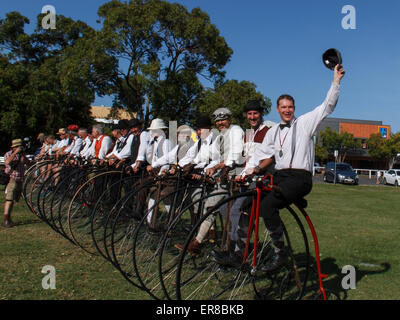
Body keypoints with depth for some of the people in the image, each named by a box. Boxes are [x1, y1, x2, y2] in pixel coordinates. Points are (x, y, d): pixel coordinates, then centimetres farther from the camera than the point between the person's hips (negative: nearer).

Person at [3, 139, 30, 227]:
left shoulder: (21, 154, 14)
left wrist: (23, 155, -7)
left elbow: (28, 162, 7)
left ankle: (9, 219, 18)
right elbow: (7, 162, -25)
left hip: (20, 180, 6)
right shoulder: (8, 154, -3)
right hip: (12, 180, -6)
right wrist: (15, 152, -23)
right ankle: (5, 220, -13)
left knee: (13, 200, 10)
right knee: (9, 200, -13)